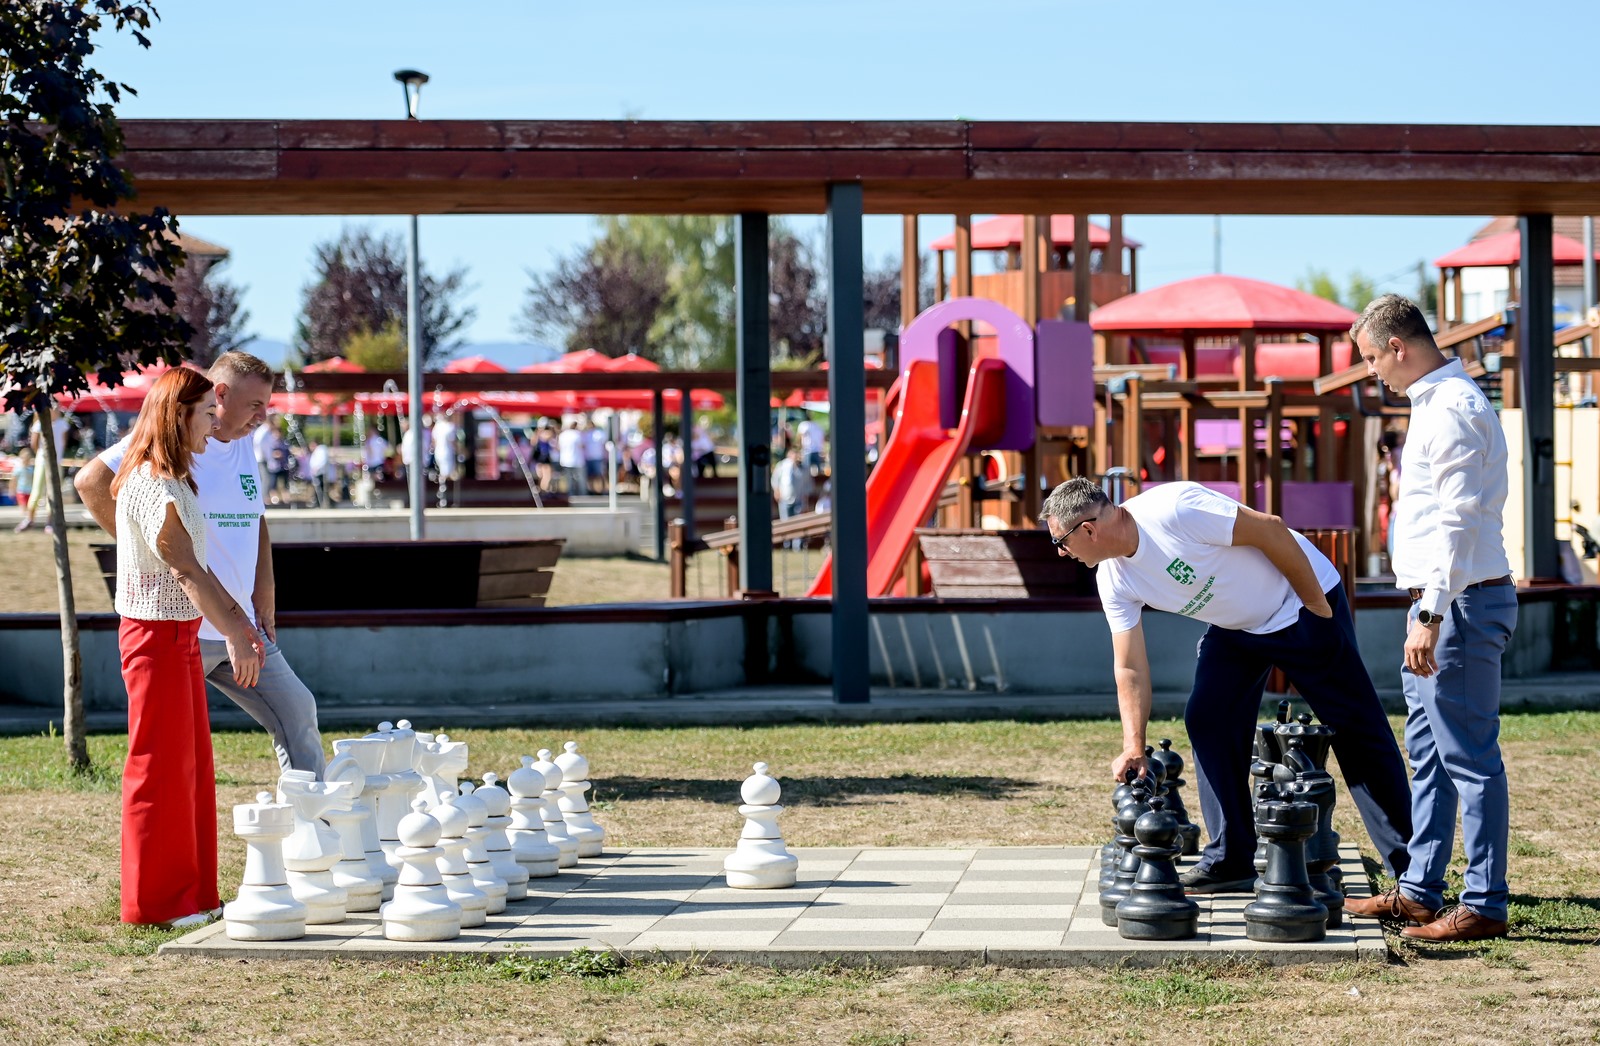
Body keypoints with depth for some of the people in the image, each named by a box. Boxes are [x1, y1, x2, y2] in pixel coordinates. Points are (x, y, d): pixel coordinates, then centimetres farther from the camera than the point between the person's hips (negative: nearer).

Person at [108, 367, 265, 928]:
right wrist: (233, 636, -27)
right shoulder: (150, 486, -17)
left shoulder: (174, 481, 13)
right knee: (161, 768, -2)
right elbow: (183, 568, -24)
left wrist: (237, 618, 16)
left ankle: (192, 895, 19)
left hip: (181, 634, 10)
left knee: (193, 767, 12)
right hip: (156, 634, -10)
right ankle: (155, 902, 6)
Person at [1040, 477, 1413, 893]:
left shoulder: (1172, 511, -31)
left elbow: (1271, 530, -25)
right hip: (1236, 629, 7)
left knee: (1355, 729, -6)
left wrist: (1316, 605, -18)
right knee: (1206, 722, -3)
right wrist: (1133, 748, -10)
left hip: (1304, 602, -7)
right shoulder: (1114, 581, -7)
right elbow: (1130, 670, -2)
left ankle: (1412, 863, -2)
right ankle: (1230, 859, 6)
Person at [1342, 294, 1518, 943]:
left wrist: (1431, 616, -25)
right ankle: (1419, 892, 20)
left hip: (1463, 602, -11)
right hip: (1440, 603, 11)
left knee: (1469, 755, -7)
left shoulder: (1451, 409, -16)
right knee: (1427, 753, 14)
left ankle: (1484, 905, -3)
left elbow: (1457, 523, -22)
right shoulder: (1438, 404, 17)